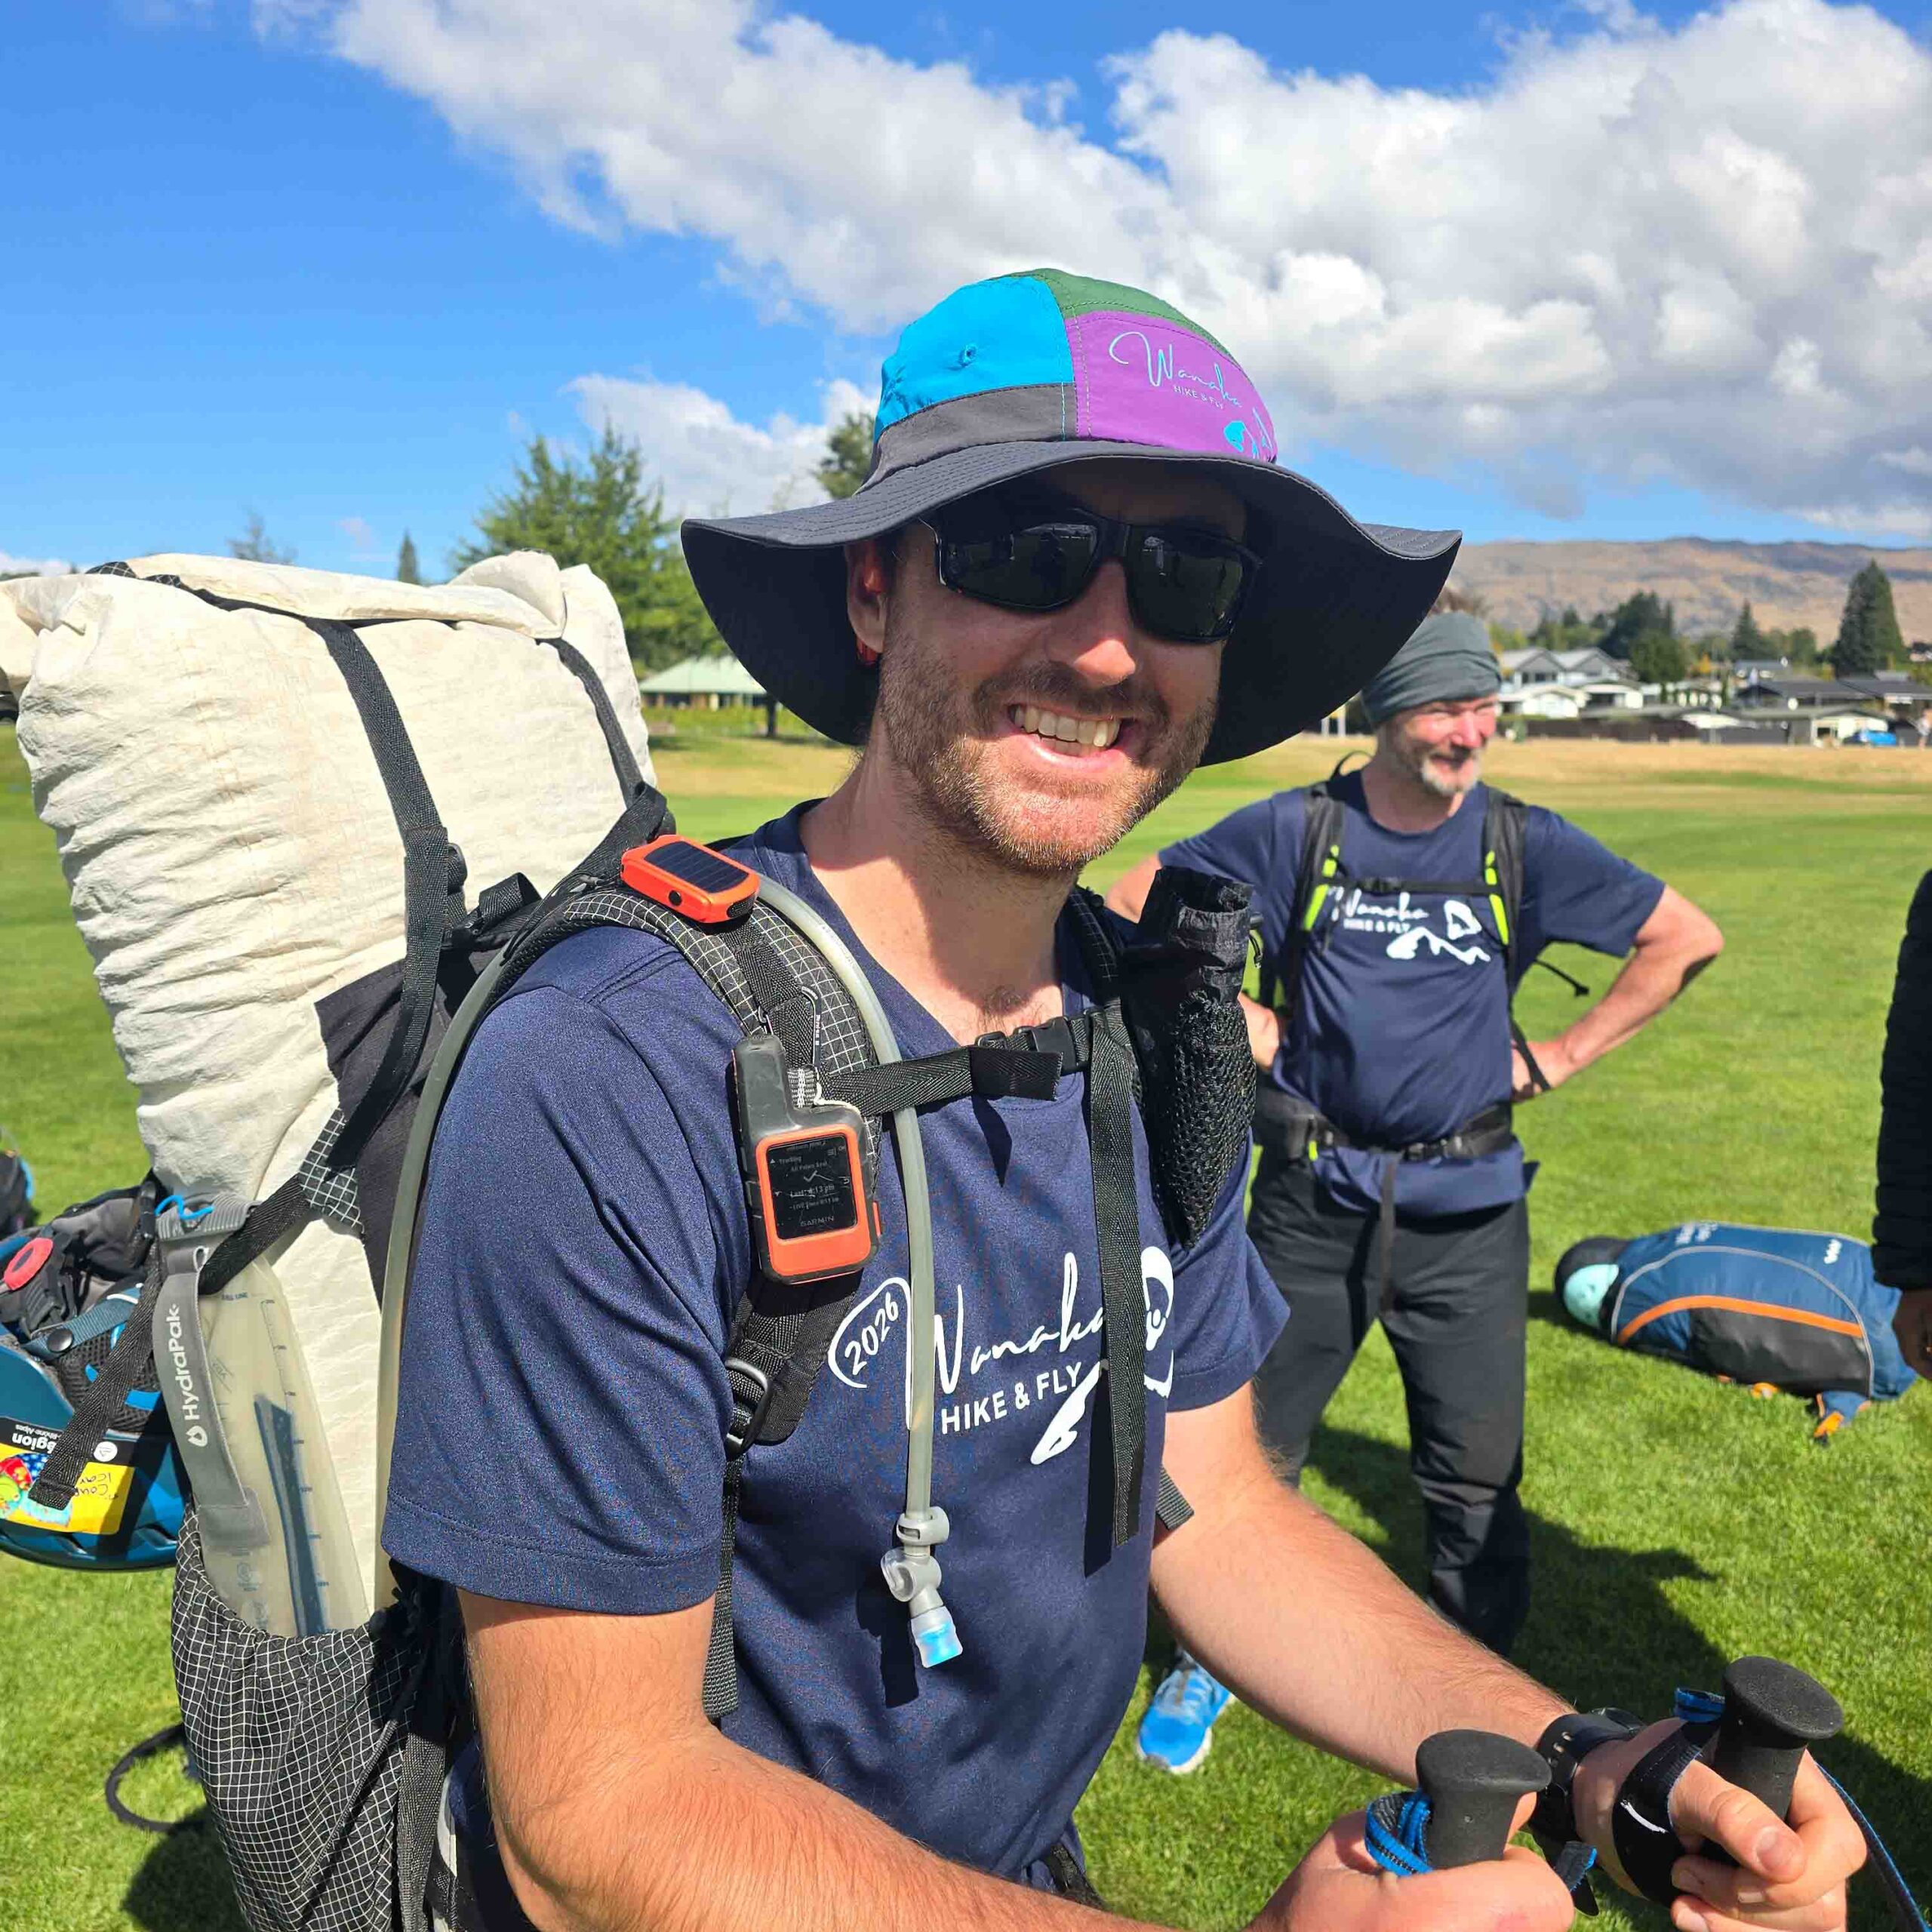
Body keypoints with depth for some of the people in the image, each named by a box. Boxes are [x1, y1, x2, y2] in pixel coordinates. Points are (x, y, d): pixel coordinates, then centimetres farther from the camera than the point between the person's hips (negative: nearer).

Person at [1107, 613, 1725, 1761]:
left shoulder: (1524, 845, -1)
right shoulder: (1295, 832, -4)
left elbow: (1688, 939, 9)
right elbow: (1135, 910, 3)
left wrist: (1561, 1058, 4)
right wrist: (1237, 1017, -2)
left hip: (1468, 1206, 1)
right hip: (1314, 1199, 0)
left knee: (1479, 1476, 8)